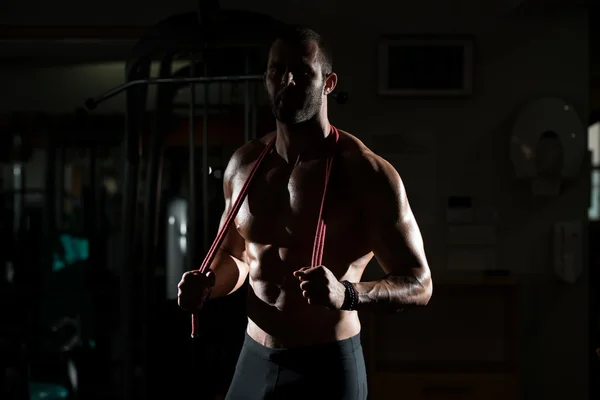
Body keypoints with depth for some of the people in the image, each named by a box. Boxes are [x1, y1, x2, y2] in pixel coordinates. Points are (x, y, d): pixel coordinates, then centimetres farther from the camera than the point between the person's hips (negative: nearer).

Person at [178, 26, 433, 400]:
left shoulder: (366, 172, -13)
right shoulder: (243, 165, 4)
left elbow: (419, 283, -13)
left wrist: (348, 294, -31)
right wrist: (209, 284, -2)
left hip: (327, 367, -5)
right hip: (254, 362, 5)